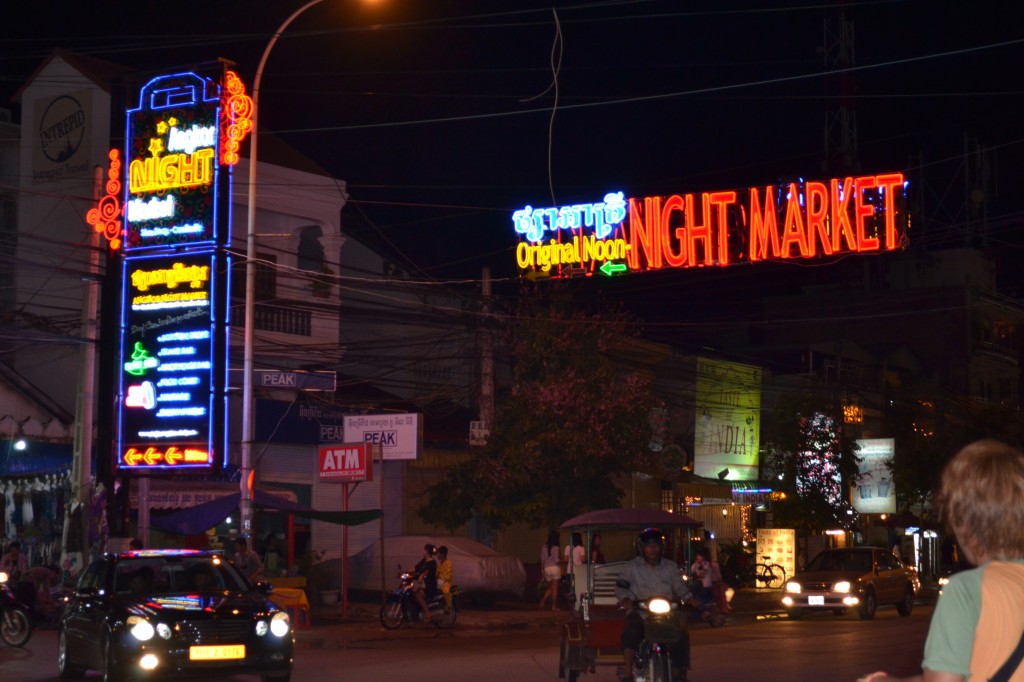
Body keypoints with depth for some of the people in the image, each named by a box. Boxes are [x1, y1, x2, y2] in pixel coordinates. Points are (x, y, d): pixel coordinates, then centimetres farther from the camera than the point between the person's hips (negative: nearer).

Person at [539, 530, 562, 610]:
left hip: (546, 568, 5)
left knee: (550, 588, 17)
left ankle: (543, 600, -4)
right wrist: (561, 560, 5)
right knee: (555, 588, 1)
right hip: (555, 568, -5)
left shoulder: (544, 547, 4)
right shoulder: (555, 547, -11)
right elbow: (556, 560, -15)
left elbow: (542, 559, 8)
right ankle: (554, 606, 2)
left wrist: (542, 569, 15)